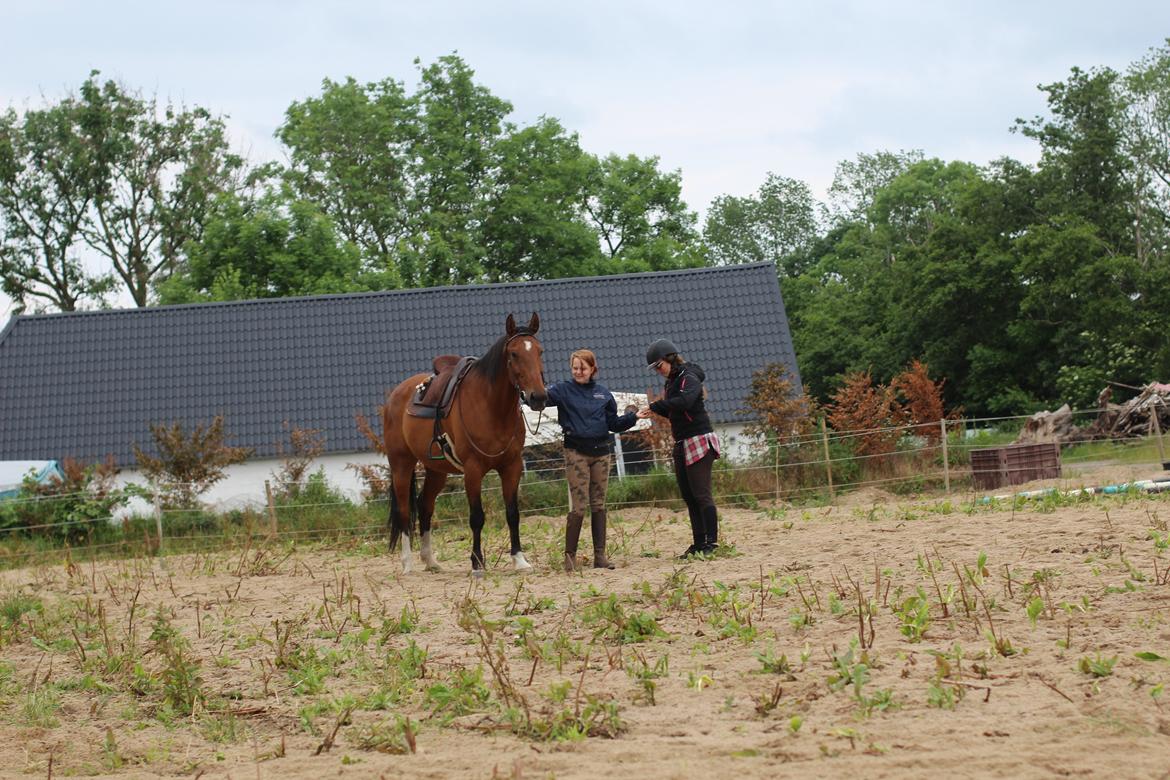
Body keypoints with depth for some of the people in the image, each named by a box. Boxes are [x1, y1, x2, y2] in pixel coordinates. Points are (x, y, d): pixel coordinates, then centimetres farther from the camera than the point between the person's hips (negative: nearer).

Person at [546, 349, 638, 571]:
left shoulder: (603, 393, 10)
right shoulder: (564, 390, 1)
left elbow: (613, 423, 13)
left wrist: (634, 417, -3)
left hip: (601, 452, 3)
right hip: (576, 453, -3)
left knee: (599, 505, 6)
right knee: (578, 506, -8)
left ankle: (600, 555, 10)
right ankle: (570, 555, 0)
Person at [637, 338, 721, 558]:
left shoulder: (689, 379, -11)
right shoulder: (672, 382, 16)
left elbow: (684, 401, -31)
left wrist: (655, 406, -27)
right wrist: (654, 411, 3)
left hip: (700, 443, -9)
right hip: (682, 445, 9)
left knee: (701, 494, -10)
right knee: (688, 496, 8)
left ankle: (712, 542, -8)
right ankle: (698, 544, 11)